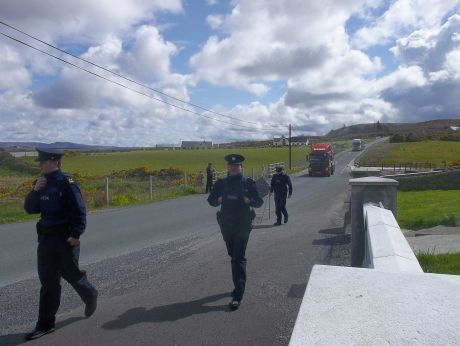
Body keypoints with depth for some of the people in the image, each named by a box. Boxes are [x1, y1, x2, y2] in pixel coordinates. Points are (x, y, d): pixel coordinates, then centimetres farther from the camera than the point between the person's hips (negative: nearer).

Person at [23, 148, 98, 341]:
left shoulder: (66, 182, -14)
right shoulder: (41, 183, 8)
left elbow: (79, 210, -16)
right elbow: (29, 208, 6)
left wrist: (76, 234, -21)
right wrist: (35, 191, -10)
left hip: (66, 238, -6)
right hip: (46, 238, 6)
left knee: (69, 273, 9)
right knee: (48, 280, 8)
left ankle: (90, 295, 38)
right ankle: (45, 324, 18)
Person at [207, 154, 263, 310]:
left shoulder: (248, 183, -2)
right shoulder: (221, 183, 6)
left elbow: (259, 202, -1)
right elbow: (211, 200, 10)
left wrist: (248, 200, -20)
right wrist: (219, 199, -11)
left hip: (243, 225, -4)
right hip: (226, 225, 4)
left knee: (239, 258, -9)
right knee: (233, 256, 17)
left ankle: (237, 295, -8)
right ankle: (239, 285, 38)